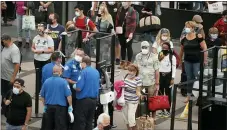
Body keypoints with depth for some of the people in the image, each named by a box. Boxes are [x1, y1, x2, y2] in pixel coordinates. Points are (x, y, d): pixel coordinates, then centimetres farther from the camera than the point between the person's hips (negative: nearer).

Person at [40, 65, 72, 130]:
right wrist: (70, 106, -2)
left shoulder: (46, 81, 2)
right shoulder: (63, 81, -11)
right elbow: (68, 95, -13)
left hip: (49, 107, 5)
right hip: (60, 107, -4)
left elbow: (42, 96, 7)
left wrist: (45, 105, 20)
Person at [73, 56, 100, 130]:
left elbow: (78, 88, -18)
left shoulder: (84, 72, -14)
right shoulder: (96, 72, 8)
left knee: (80, 122, 1)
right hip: (94, 100, 7)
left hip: (83, 100, -7)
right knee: (89, 122, 13)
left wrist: (74, 86, 2)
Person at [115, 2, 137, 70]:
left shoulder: (132, 11, -11)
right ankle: (123, 62, 22)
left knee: (128, 47, 2)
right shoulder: (120, 10, 8)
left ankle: (129, 63, 10)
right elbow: (117, 20, 12)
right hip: (121, 32, 6)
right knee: (122, 46, 13)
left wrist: (131, 33, -18)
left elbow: (133, 23, -14)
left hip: (128, 32, -6)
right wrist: (116, 29, 7)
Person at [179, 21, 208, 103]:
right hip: (187, 62, 4)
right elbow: (182, 50, 15)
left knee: (198, 78, -3)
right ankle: (189, 95, 23)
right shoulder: (184, 39, 2)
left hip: (197, 61, -4)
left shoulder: (198, 37, -11)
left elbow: (204, 49, -11)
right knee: (189, 79, 12)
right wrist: (180, 60, 20)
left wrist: (205, 60, -14)